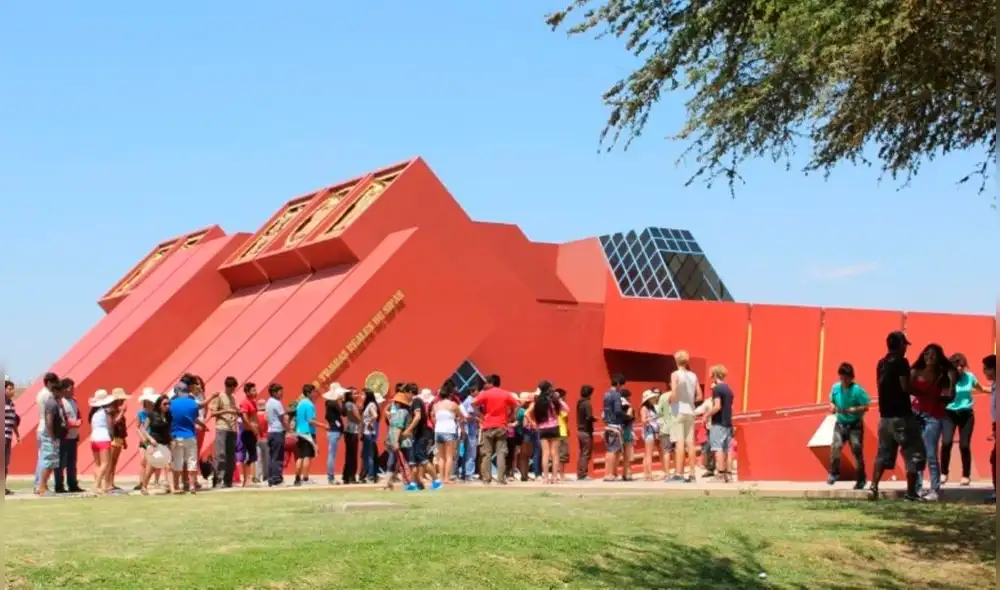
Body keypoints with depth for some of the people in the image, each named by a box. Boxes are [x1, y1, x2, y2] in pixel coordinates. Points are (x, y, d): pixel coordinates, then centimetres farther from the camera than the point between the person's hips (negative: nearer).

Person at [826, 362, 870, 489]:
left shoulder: (857, 390, -16)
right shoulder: (835, 388, -2)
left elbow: (866, 407, -15)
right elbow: (832, 401, 14)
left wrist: (854, 410, -28)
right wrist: (832, 407, -8)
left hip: (855, 425, -3)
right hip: (840, 424, 3)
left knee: (857, 451, -3)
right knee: (836, 447, -18)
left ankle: (861, 479, 10)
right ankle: (834, 473, -5)